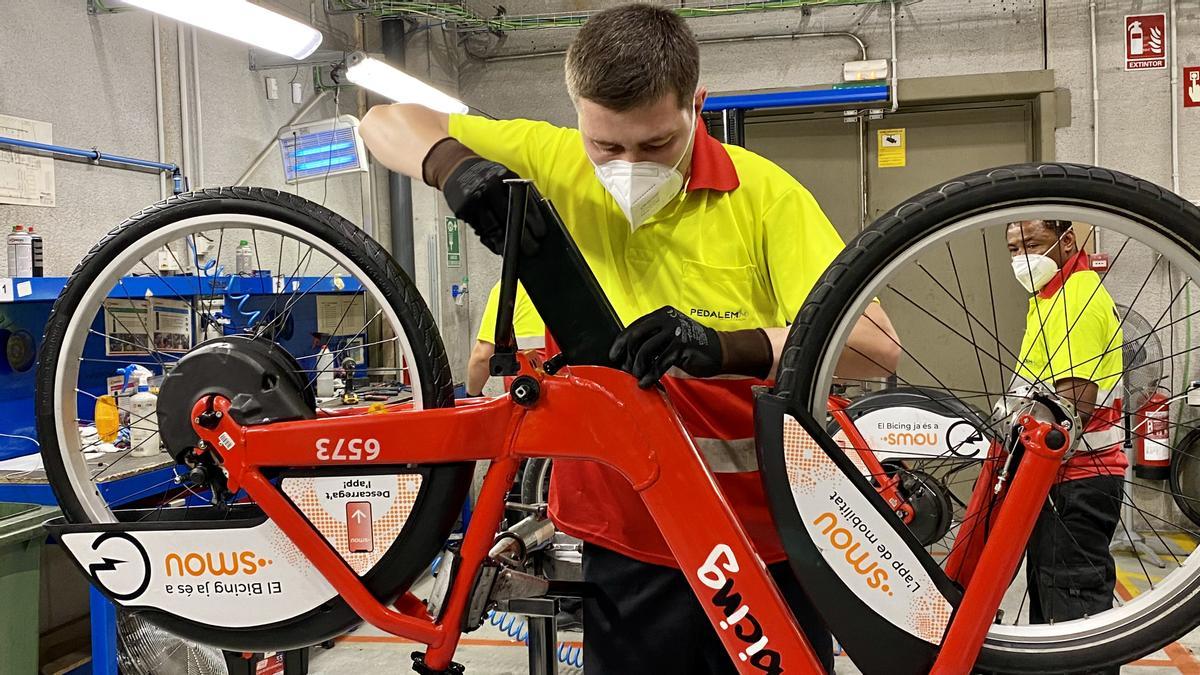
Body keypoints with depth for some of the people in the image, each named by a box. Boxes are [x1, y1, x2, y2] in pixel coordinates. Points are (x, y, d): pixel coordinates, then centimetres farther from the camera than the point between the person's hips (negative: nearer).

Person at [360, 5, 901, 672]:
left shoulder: (764, 194, -12)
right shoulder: (552, 165, -6)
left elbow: (878, 348, -19)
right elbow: (388, 122, 2)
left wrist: (726, 347, -35)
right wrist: (452, 163, -21)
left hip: (764, 540, -1)